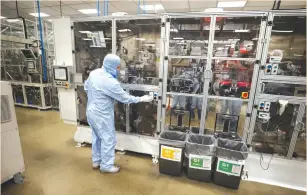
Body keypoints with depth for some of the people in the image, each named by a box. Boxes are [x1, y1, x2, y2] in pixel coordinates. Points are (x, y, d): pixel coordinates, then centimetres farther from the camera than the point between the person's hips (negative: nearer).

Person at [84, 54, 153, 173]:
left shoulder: (93, 73, -1)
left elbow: (86, 87, 14)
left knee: (97, 137, 22)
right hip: (101, 115, -9)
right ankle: (106, 165, 25)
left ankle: (96, 161, 40)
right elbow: (125, 98, -21)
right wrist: (142, 99, -11)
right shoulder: (110, 82, -28)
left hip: (91, 111, 9)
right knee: (108, 139, 8)